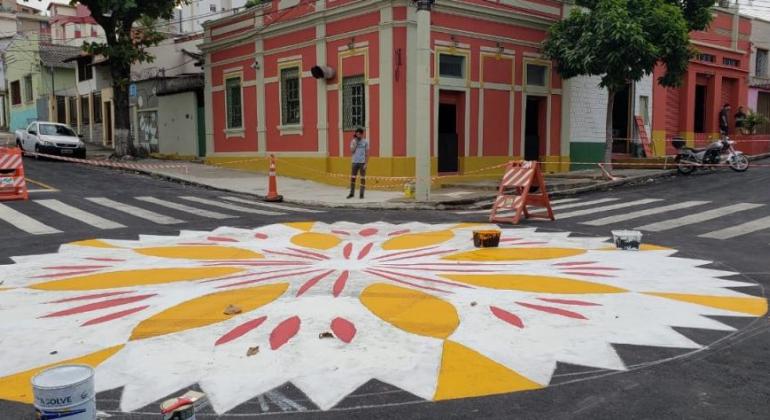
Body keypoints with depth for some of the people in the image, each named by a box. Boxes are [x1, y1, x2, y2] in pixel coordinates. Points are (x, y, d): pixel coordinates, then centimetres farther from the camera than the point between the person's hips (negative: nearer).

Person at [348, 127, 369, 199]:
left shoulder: (365, 142, 1)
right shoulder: (353, 141, 7)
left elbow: (367, 153, -1)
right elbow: (352, 152, -2)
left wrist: (366, 163, -9)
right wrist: (355, 142, -8)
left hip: (362, 162, -2)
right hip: (355, 162, 2)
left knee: (363, 178, 1)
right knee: (352, 178, 2)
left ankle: (362, 194, 6)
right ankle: (352, 193, 11)